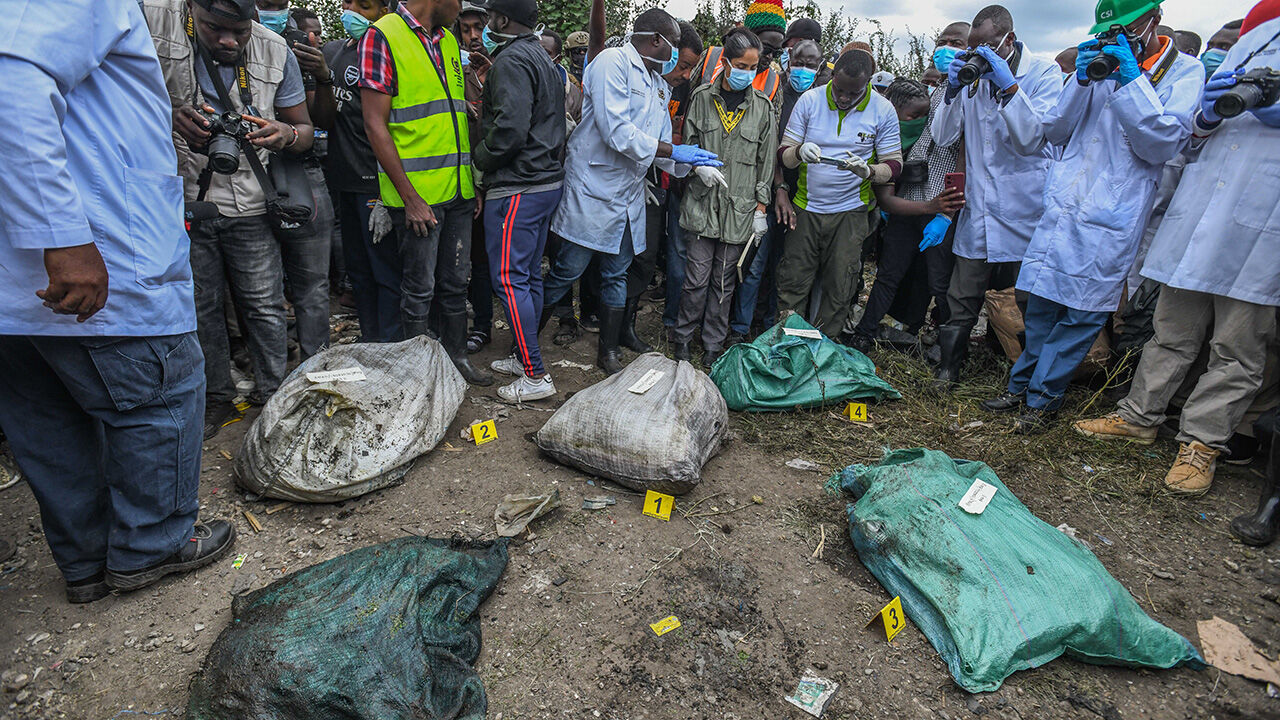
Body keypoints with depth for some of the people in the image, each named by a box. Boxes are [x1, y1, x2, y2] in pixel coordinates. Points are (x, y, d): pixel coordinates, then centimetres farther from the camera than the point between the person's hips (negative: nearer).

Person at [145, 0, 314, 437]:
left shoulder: (275, 51, 0)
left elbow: (305, 129, 8)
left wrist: (285, 135, -15)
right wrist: (167, 115, -27)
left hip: (250, 204, 0)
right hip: (182, 199, 0)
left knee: (264, 306, 3)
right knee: (199, 306, 9)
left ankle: (272, 394, 20)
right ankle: (218, 398, 25)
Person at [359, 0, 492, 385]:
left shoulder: (448, 40, 15)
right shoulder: (382, 36, -7)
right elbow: (376, 125, -12)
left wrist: (472, 182, 12)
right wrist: (410, 197, -15)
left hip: (459, 191, 7)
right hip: (417, 194, -6)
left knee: (456, 282, 14)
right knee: (419, 290, 3)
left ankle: (457, 356, 28)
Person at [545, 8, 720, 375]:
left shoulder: (659, 84, 16)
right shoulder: (613, 62, -10)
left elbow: (660, 144, 17)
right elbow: (616, 132, -21)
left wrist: (692, 164, -1)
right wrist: (673, 151, -17)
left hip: (629, 194, 8)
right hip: (593, 189, -8)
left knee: (616, 276, 12)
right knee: (566, 272, -3)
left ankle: (608, 352, 24)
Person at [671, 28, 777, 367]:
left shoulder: (763, 106, 4)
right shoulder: (702, 98, 2)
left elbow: (766, 161, 6)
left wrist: (761, 208, 2)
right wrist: (700, 165, -10)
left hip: (740, 208, 1)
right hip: (703, 202, -1)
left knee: (724, 282, 7)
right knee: (697, 279, -1)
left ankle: (713, 346, 21)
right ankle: (682, 339, 19)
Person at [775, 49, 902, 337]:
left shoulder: (882, 110, -3)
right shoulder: (810, 100, -2)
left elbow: (893, 163, 0)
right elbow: (784, 152, -1)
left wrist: (868, 171, -22)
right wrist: (800, 152, -25)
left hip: (850, 212, 0)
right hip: (806, 207, 1)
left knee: (839, 289, 5)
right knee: (793, 283, 3)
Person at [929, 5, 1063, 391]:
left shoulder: (1044, 73, -2)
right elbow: (942, 136, 3)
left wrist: (1008, 85, -21)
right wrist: (952, 90, -10)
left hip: (1024, 210, -2)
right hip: (978, 207, 3)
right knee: (962, 297, 5)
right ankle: (948, 366, 17)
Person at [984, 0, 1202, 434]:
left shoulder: (1184, 71, 6)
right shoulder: (1100, 63, 15)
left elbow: (1162, 145, -6)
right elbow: (1054, 132, 10)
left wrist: (1130, 80, -11)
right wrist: (1082, 81, -5)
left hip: (1111, 216, -3)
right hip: (1063, 206, 3)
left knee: (1082, 312, -2)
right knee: (1041, 304, 5)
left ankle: (1042, 398, 8)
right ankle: (1021, 385, 17)